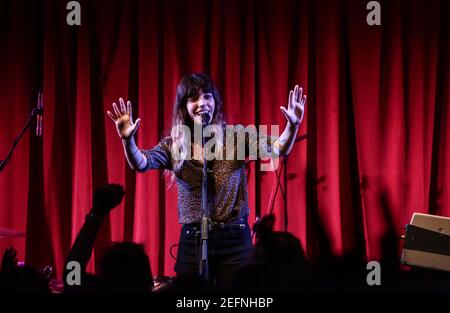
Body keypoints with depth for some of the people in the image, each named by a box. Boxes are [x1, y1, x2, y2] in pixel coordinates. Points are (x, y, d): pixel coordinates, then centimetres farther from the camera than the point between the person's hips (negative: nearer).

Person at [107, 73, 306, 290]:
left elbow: (276, 149, -13)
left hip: (234, 239, -1)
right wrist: (128, 140, -33)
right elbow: (141, 164, -12)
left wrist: (292, 126, -33)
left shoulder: (236, 137, 1)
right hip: (192, 241, 1)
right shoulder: (174, 145, 3)